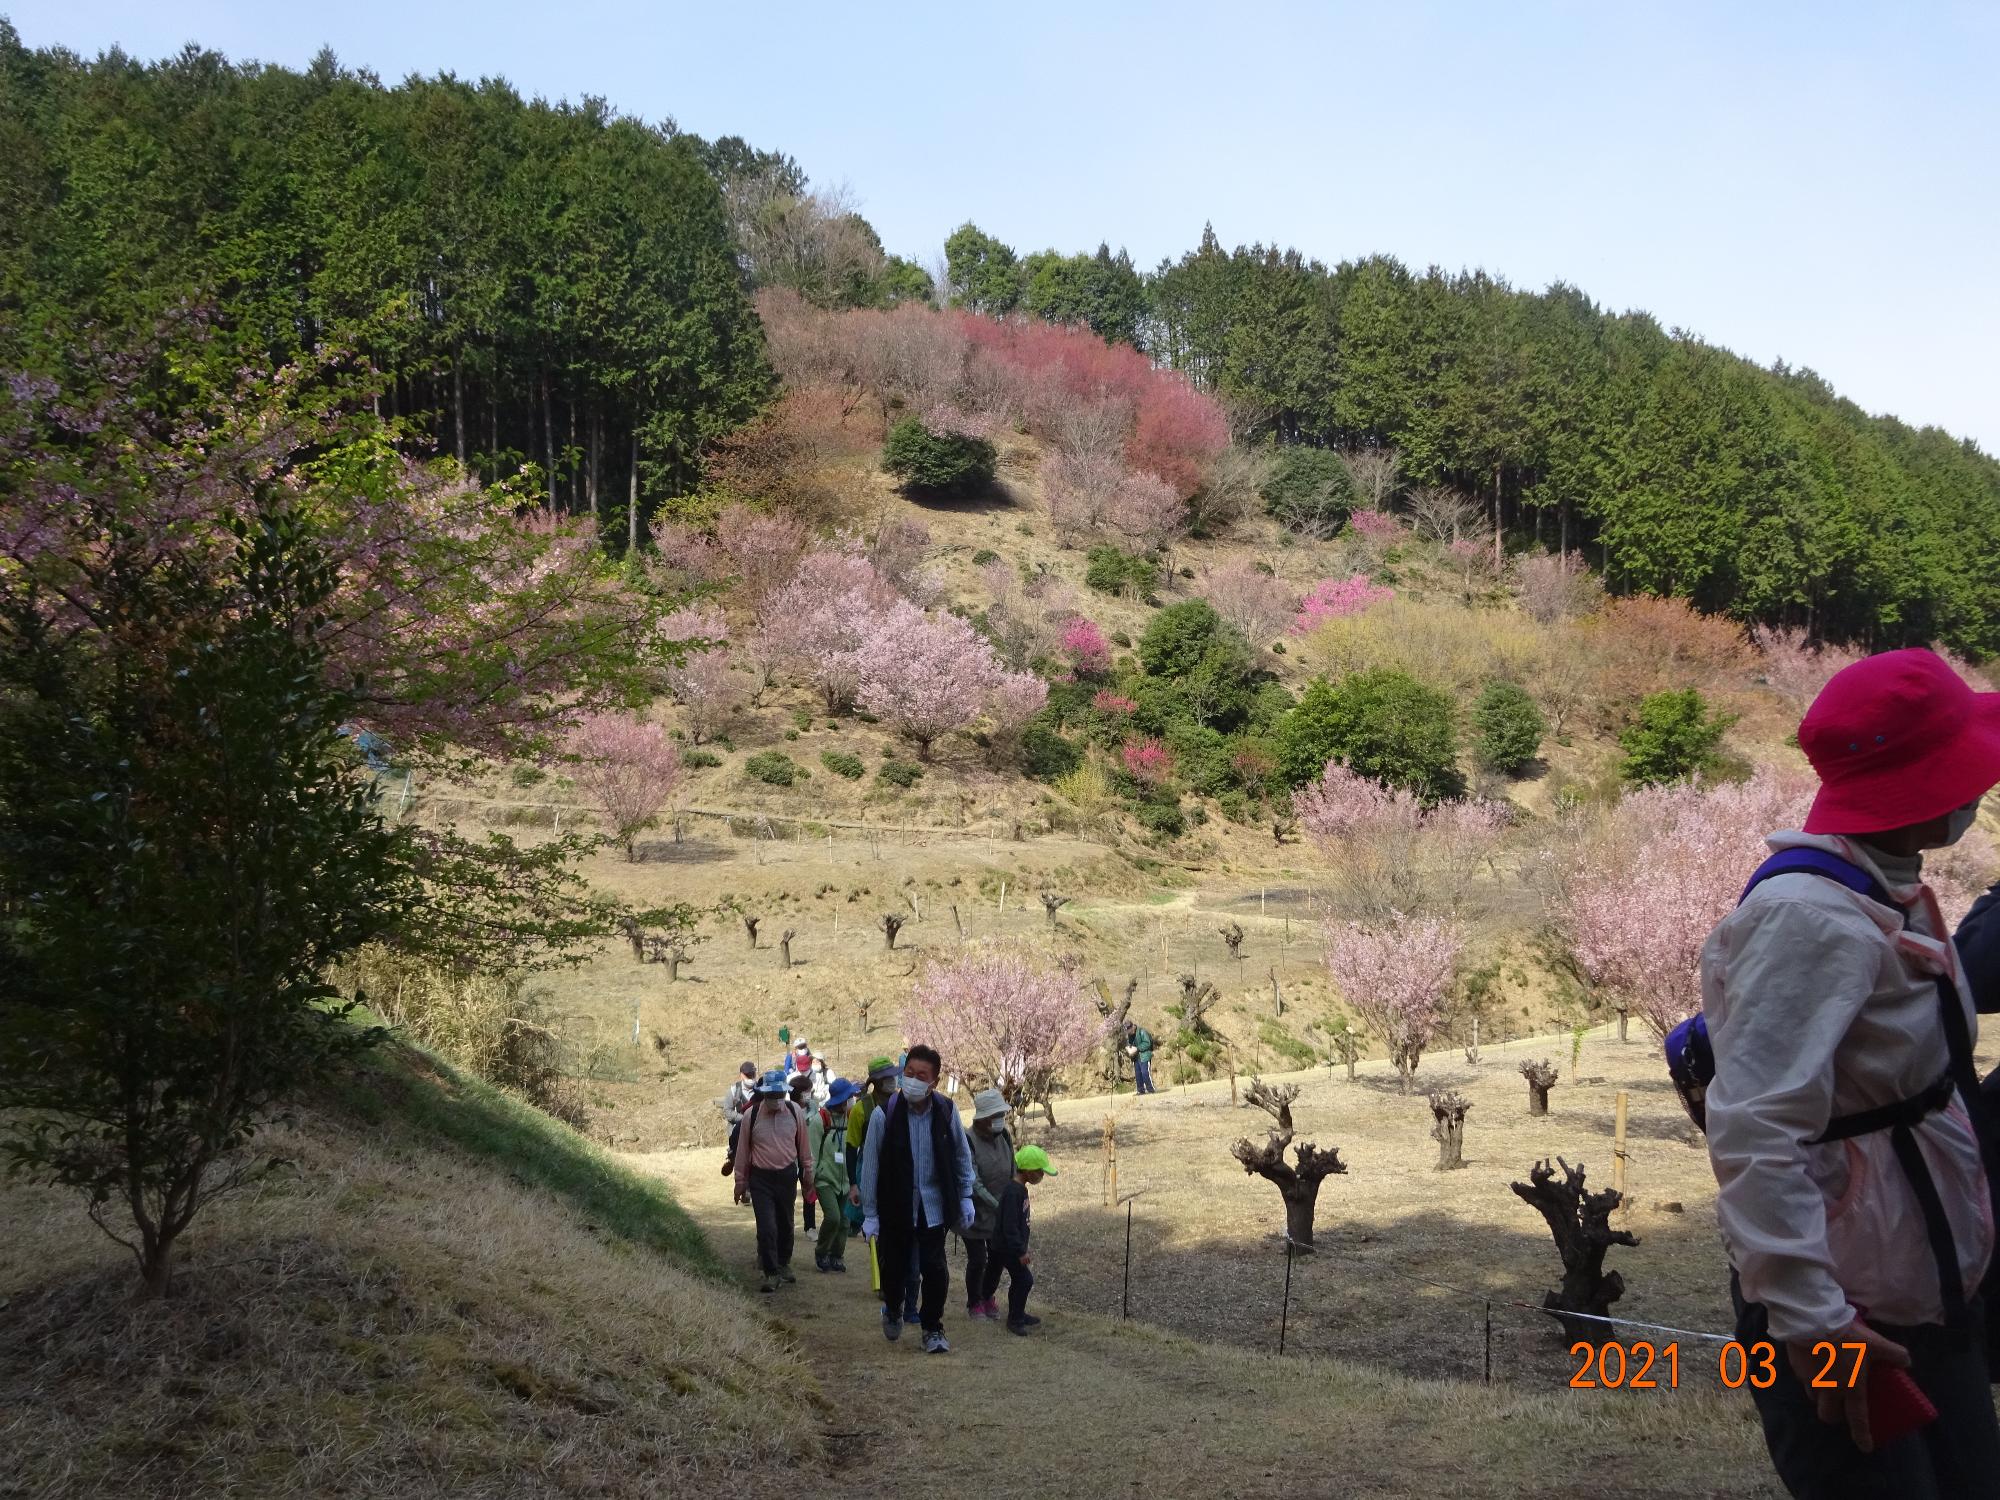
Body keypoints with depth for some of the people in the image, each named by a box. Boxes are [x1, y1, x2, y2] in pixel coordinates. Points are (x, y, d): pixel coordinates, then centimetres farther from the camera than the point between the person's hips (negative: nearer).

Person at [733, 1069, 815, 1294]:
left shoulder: (795, 1112, -7)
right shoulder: (751, 1115, -11)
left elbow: (803, 1145, 6)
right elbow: (743, 1151, 0)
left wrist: (808, 1174, 12)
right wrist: (740, 1182, 5)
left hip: (787, 1175, 2)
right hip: (761, 1178, -2)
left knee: (785, 1224, 17)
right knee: (766, 1227, -9)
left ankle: (783, 1264, 38)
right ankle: (771, 1273, 2)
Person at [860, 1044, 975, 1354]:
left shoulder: (946, 1113, -6)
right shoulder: (884, 1115, -13)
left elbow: (962, 1156, 10)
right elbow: (870, 1166, -7)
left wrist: (965, 1197, 10)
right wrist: (870, 1213, -5)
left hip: (933, 1208, 1)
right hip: (895, 1208, -1)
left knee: (935, 1270, -6)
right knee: (893, 1267, 10)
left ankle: (933, 1329, 15)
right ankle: (893, 1310, 42)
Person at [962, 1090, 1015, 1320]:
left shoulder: (1005, 1136, -1)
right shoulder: (968, 1142, -22)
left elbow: (1013, 1172, 10)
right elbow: (974, 1184, -24)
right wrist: (997, 1206, -25)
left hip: (1000, 1211, 6)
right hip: (976, 1212, -6)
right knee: (977, 1260, 1)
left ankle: (987, 1297, 33)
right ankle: (974, 1303, 22)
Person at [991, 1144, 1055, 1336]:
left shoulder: (1021, 1189, 8)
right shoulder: (1013, 1192, -23)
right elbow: (1009, 1226, -26)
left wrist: (1024, 1247, 23)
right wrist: (1021, 1251, -25)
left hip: (1014, 1246, 10)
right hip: (1008, 1247, -10)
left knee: (1018, 1281, 21)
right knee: (1024, 1280, -10)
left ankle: (1017, 1314, 38)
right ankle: (1015, 1319, 2)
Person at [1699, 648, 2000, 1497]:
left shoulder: (1885, 896, 8)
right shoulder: (1813, 918, -24)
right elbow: (1753, 1130, -30)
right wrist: (1810, 1320, -30)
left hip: (1930, 1305, 9)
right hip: (1853, 1323, -9)